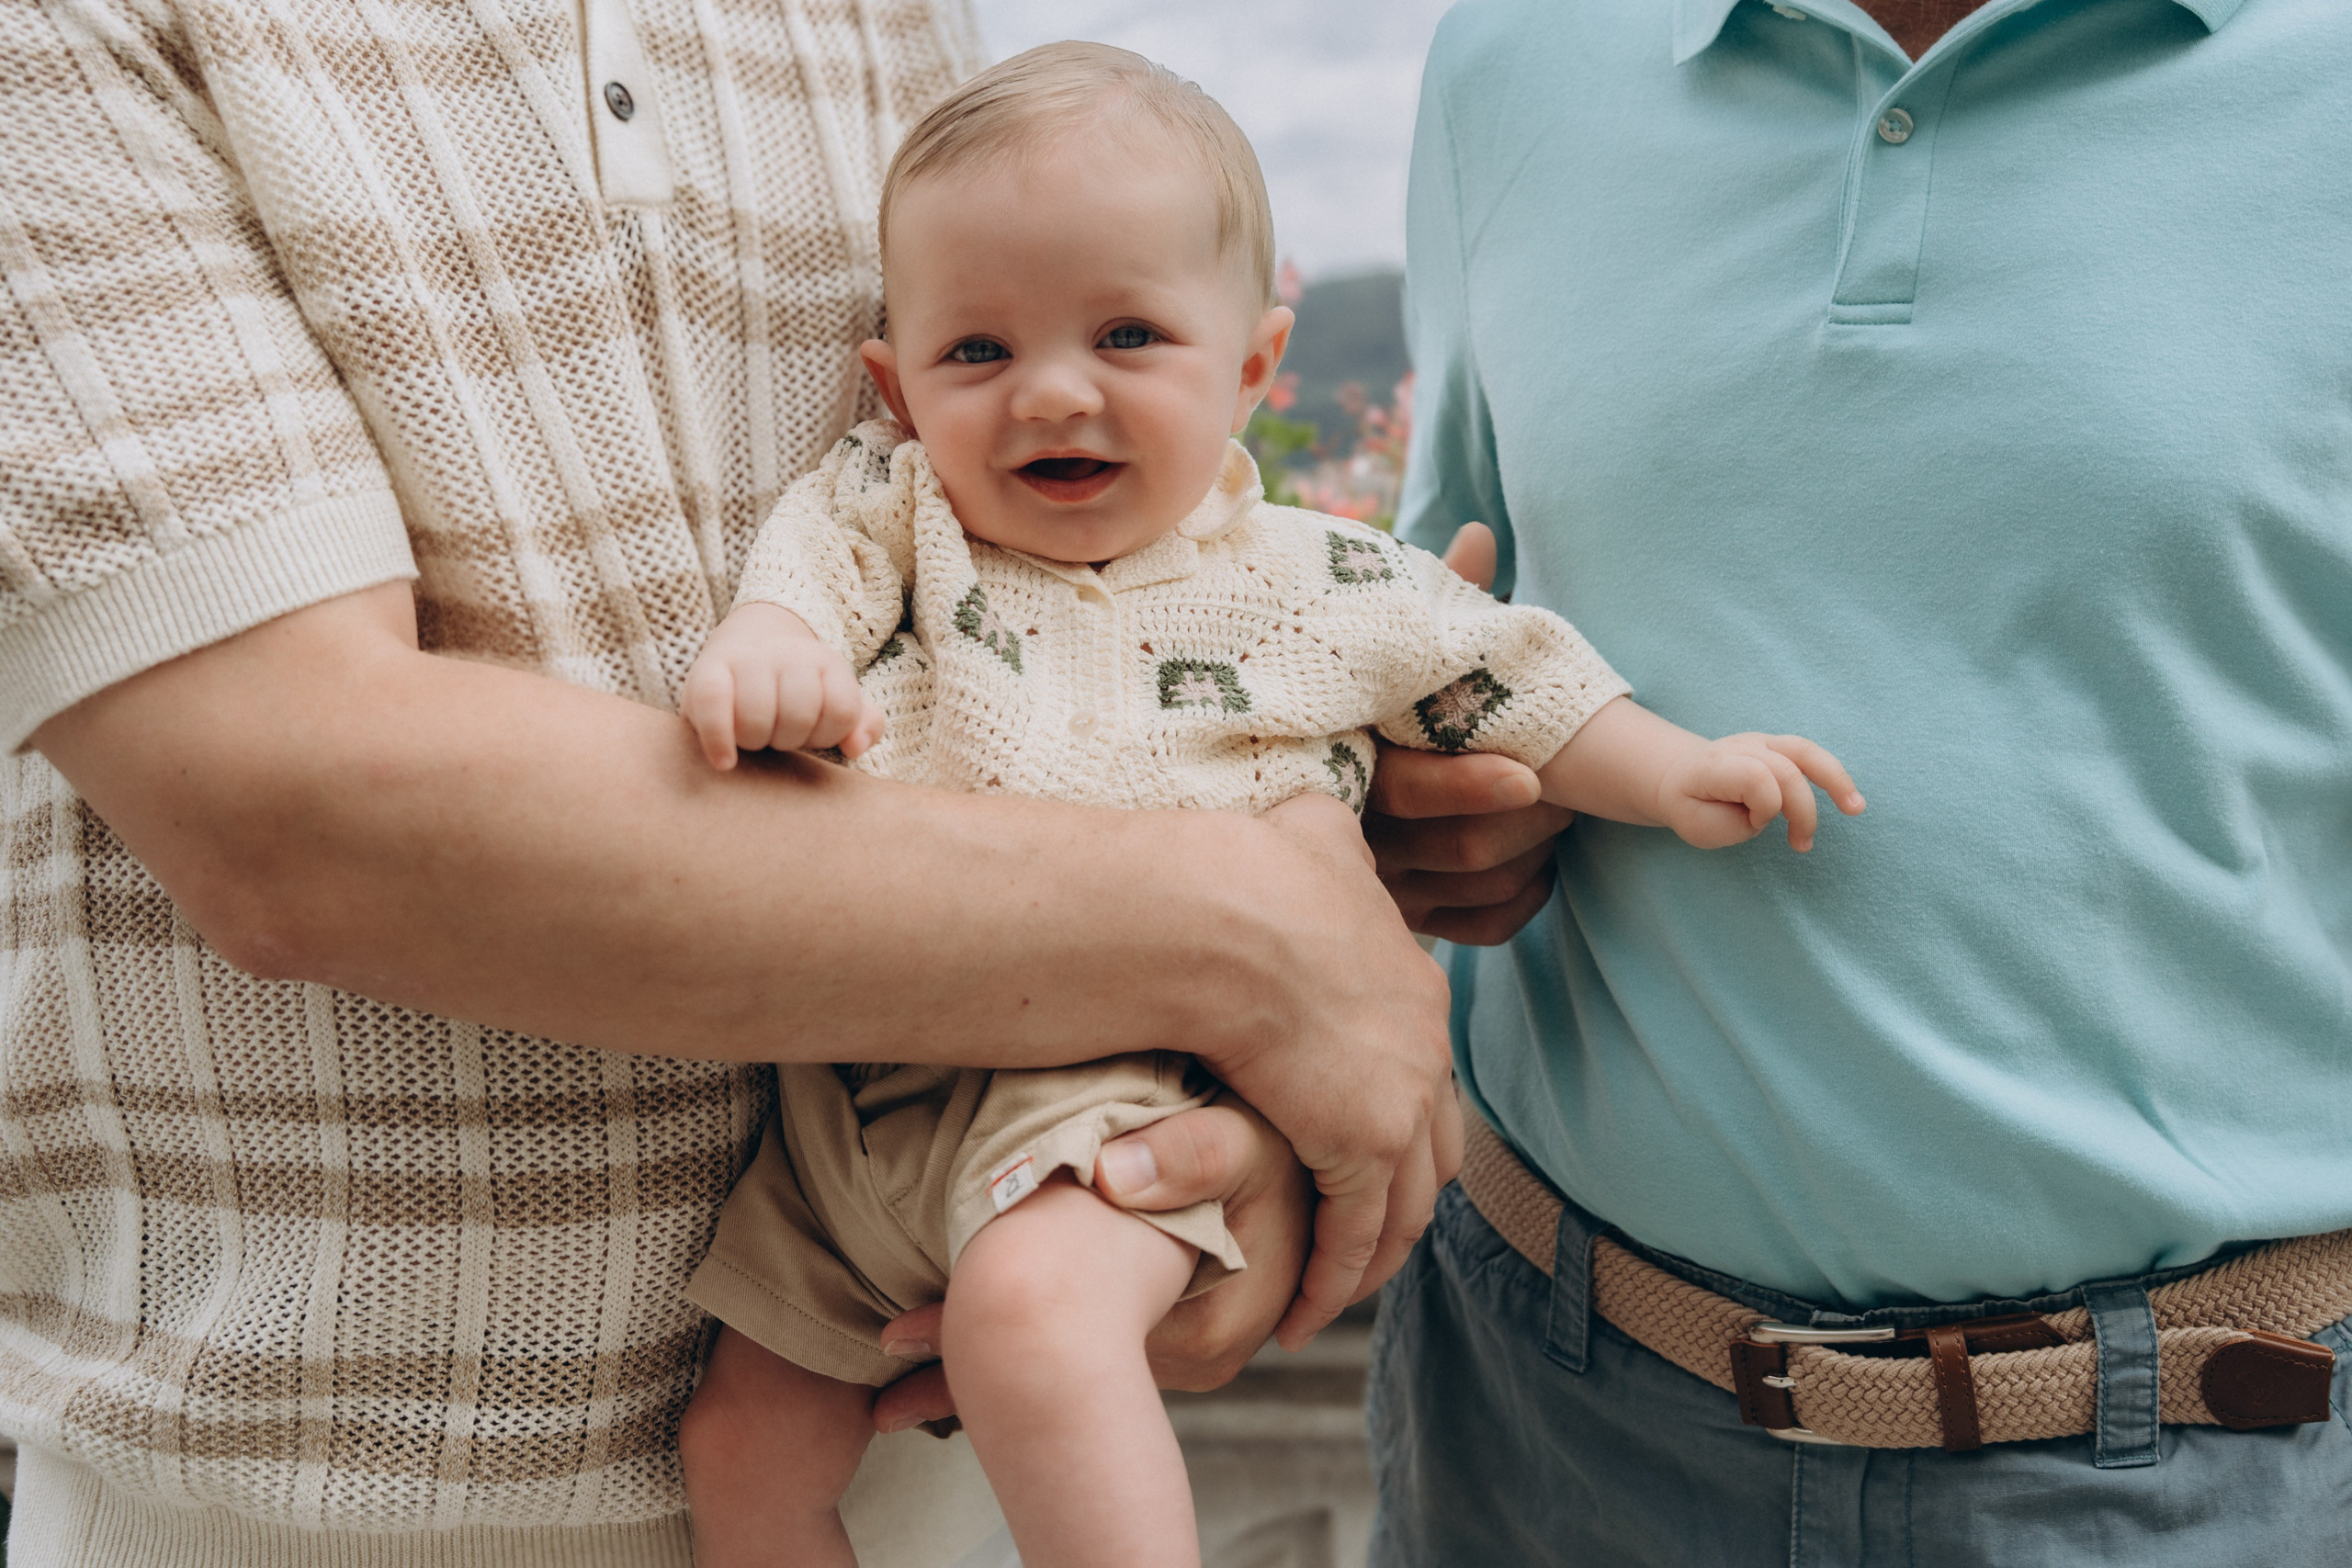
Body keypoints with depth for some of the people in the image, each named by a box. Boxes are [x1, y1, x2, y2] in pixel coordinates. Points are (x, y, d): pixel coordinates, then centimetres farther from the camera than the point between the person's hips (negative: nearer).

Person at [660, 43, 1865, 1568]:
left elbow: (1499, 671, 11)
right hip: (855, 1086, 4)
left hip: (1101, 1092, -4)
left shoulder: (1318, 585, 3)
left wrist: (1673, 771, 0)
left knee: (1035, 1314, -36)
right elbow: (809, 563, -10)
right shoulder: (896, 506, 7)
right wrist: (762, 646, -32)